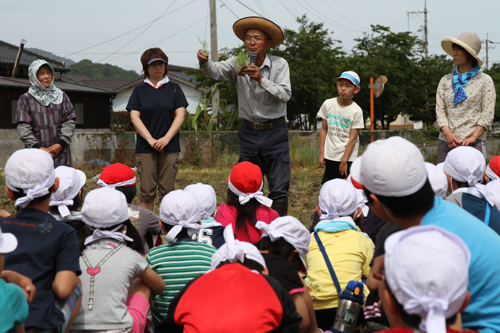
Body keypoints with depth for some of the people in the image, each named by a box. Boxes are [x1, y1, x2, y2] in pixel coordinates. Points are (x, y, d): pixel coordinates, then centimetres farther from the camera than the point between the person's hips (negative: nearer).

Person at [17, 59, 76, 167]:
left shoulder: (61, 96, 13)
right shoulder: (25, 99, 6)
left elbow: (70, 121, 8)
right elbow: (23, 127, 0)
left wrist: (61, 143, -5)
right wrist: (38, 147, -10)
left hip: (60, 152, 2)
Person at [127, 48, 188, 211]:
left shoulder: (174, 88, 11)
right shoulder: (139, 90, 10)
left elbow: (180, 115, 3)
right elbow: (134, 117, 2)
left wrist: (166, 139, -10)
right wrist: (151, 140, -10)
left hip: (170, 147, 0)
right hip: (145, 147, 0)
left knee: (167, 190, -2)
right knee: (146, 191, -5)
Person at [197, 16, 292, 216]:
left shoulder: (279, 65, -2)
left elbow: (285, 95, -14)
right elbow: (217, 71, -16)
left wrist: (261, 79, -24)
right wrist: (205, 62, -37)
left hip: (274, 132, -2)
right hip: (248, 133, 2)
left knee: (279, 189, -3)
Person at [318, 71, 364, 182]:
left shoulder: (356, 111, -9)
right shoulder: (328, 104, 1)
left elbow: (353, 138, -9)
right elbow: (324, 130, 7)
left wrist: (344, 161, -11)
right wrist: (321, 153, 3)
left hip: (348, 157, -3)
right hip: (330, 156, 3)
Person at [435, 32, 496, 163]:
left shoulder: (484, 80, 7)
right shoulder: (446, 80, 16)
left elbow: (487, 113, 0)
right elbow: (440, 110, 8)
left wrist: (473, 137, -13)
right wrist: (448, 134, -9)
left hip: (473, 143, -3)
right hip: (446, 142, 3)